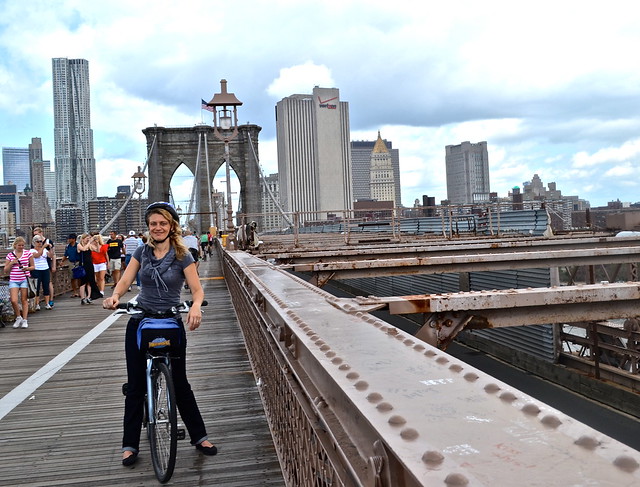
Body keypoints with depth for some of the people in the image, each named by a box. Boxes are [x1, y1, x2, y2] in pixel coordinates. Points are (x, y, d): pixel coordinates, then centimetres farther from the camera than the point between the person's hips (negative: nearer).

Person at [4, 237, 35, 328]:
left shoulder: (28, 253, 2)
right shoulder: (10, 255, 6)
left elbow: (33, 266, 8)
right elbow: (5, 270, 9)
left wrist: (27, 268, -13)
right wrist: (11, 263, -8)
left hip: (25, 280, -1)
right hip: (13, 280, 1)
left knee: (24, 300, 3)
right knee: (13, 301, -10)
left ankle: (24, 320, 10)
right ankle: (18, 317, 13)